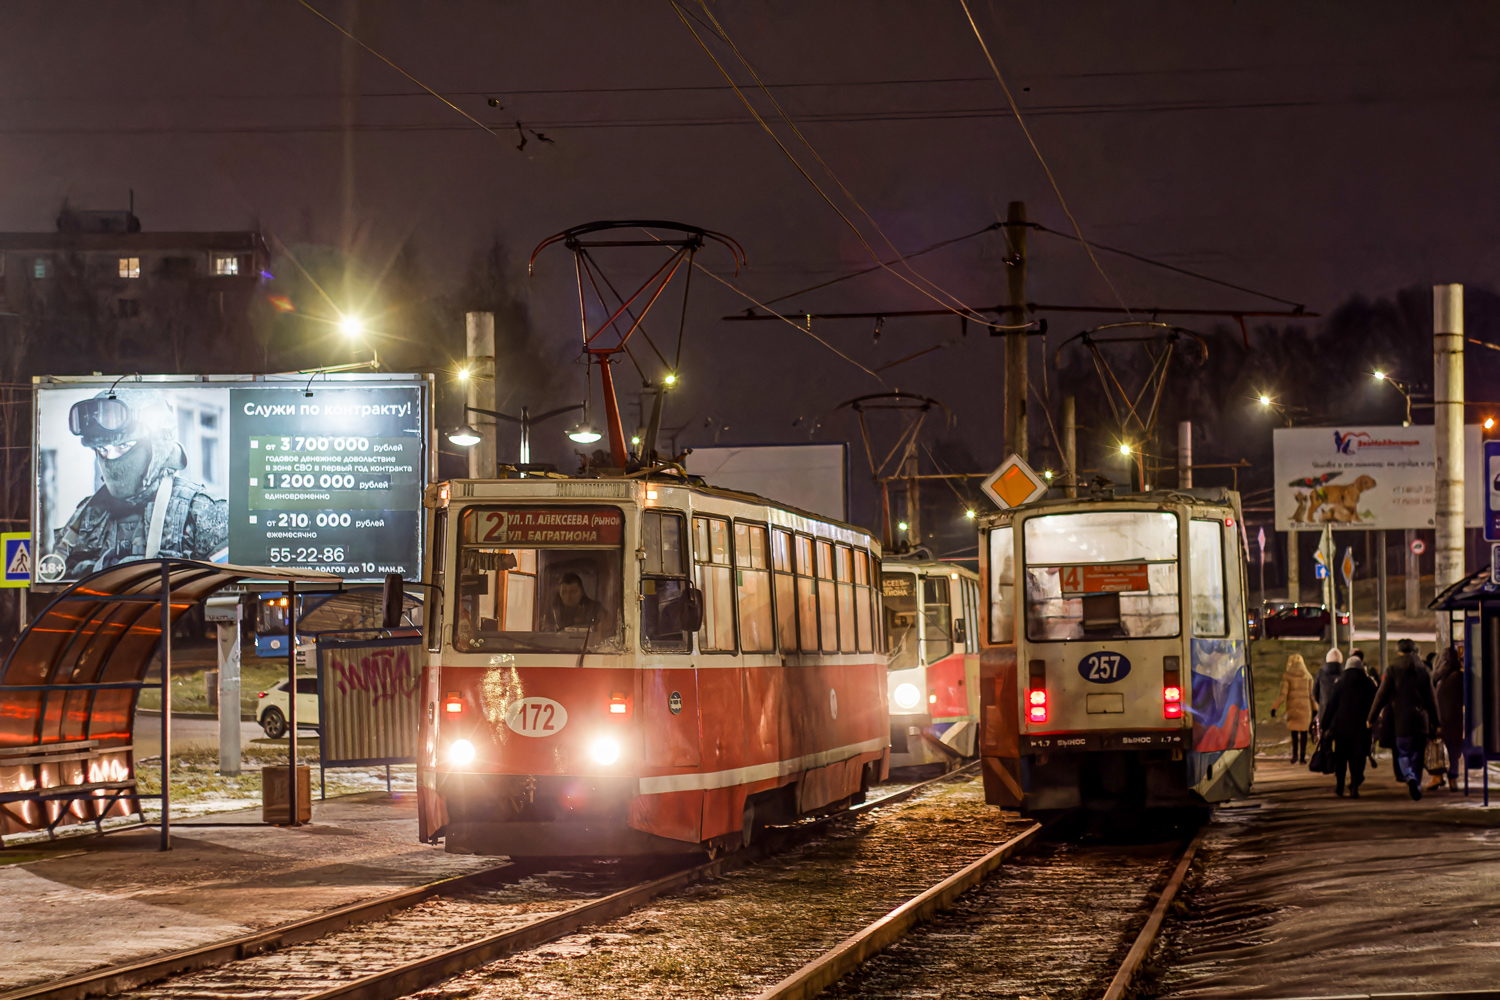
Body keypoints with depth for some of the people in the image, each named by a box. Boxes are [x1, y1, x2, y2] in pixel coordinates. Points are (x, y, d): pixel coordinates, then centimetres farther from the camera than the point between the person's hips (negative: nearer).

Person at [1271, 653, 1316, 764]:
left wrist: (1274, 708, -5)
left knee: (1294, 731, 6)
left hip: (1292, 705, -1)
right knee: (1303, 731, 5)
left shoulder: (1287, 676, -3)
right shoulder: (1308, 676, 5)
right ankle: (1302, 757, 2)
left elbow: (1283, 694, -8)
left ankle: (1295, 754, -10)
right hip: (1305, 705, 1)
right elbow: (1311, 694, 7)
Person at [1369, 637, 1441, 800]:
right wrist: (1435, 723, 14)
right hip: (1420, 721, 2)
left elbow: (1381, 696, -5)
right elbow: (1431, 700, 7)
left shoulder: (1393, 671, -4)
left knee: (1403, 753, 6)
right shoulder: (1423, 671, 4)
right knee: (1417, 755, 11)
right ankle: (1417, 786, 7)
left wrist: (1371, 718, 2)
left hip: (1401, 721, -2)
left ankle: (1410, 778, -21)